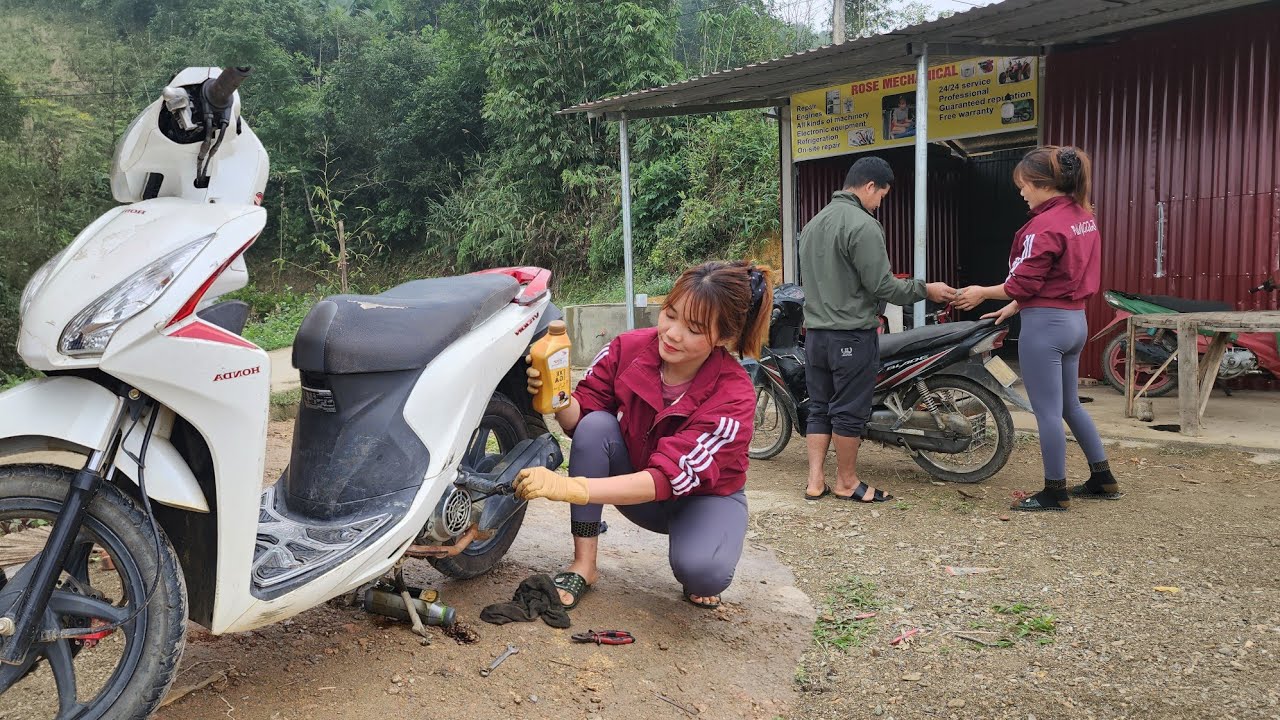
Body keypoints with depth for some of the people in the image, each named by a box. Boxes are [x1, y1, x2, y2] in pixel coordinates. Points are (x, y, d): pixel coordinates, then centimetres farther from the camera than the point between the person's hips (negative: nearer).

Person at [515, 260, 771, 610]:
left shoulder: (733, 398, -30)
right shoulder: (629, 348, -19)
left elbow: (667, 478, -38)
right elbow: (579, 419, -13)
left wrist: (567, 487, -48)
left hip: (704, 494, -3)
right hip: (635, 488, 4)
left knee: (703, 572, -35)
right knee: (595, 424, -26)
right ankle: (583, 565, -16)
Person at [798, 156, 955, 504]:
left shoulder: (813, 224, 13)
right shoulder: (863, 225, -15)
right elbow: (881, 286, -17)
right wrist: (926, 289, -4)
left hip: (815, 333, 8)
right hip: (853, 337, -8)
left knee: (819, 407, 12)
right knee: (849, 411, 3)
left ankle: (815, 480, 14)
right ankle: (847, 481, 14)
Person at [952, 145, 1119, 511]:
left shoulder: (1046, 224, -18)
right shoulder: (1084, 216, 10)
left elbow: (1025, 283, -16)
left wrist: (983, 293, -1)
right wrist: (1016, 306, 16)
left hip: (1045, 325, -10)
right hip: (1075, 319, 10)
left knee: (1047, 411, 1)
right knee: (1069, 404, 21)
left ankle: (1055, 492, 10)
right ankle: (1103, 478, 30)